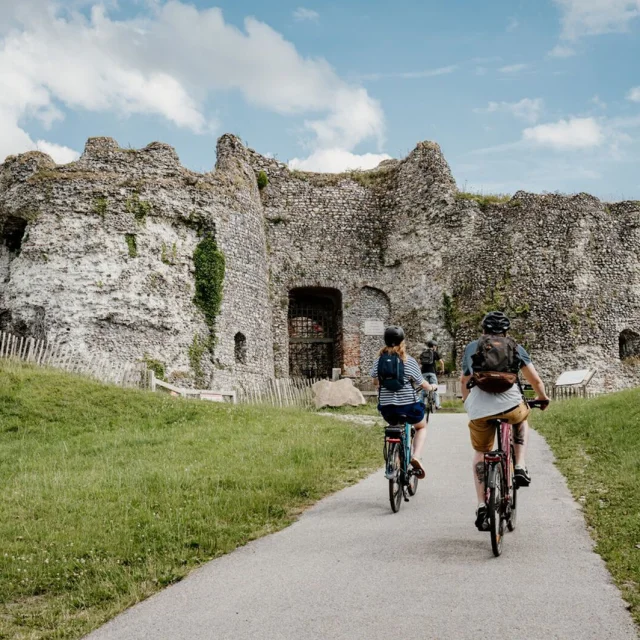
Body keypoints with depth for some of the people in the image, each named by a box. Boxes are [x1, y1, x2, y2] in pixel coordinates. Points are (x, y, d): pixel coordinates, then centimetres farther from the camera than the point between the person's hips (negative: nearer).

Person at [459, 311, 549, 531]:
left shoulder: (471, 347, 21)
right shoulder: (515, 348, 19)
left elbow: (464, 381, 30)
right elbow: (535, 380, 19)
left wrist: (466, 401, 49)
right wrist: (543, 399, 39)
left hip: (479, 408, 0)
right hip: (510, 405, 0)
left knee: (480, 453, 21)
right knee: (522, 419, 37)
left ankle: (481, 505, 10)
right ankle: (520, 467, 20)